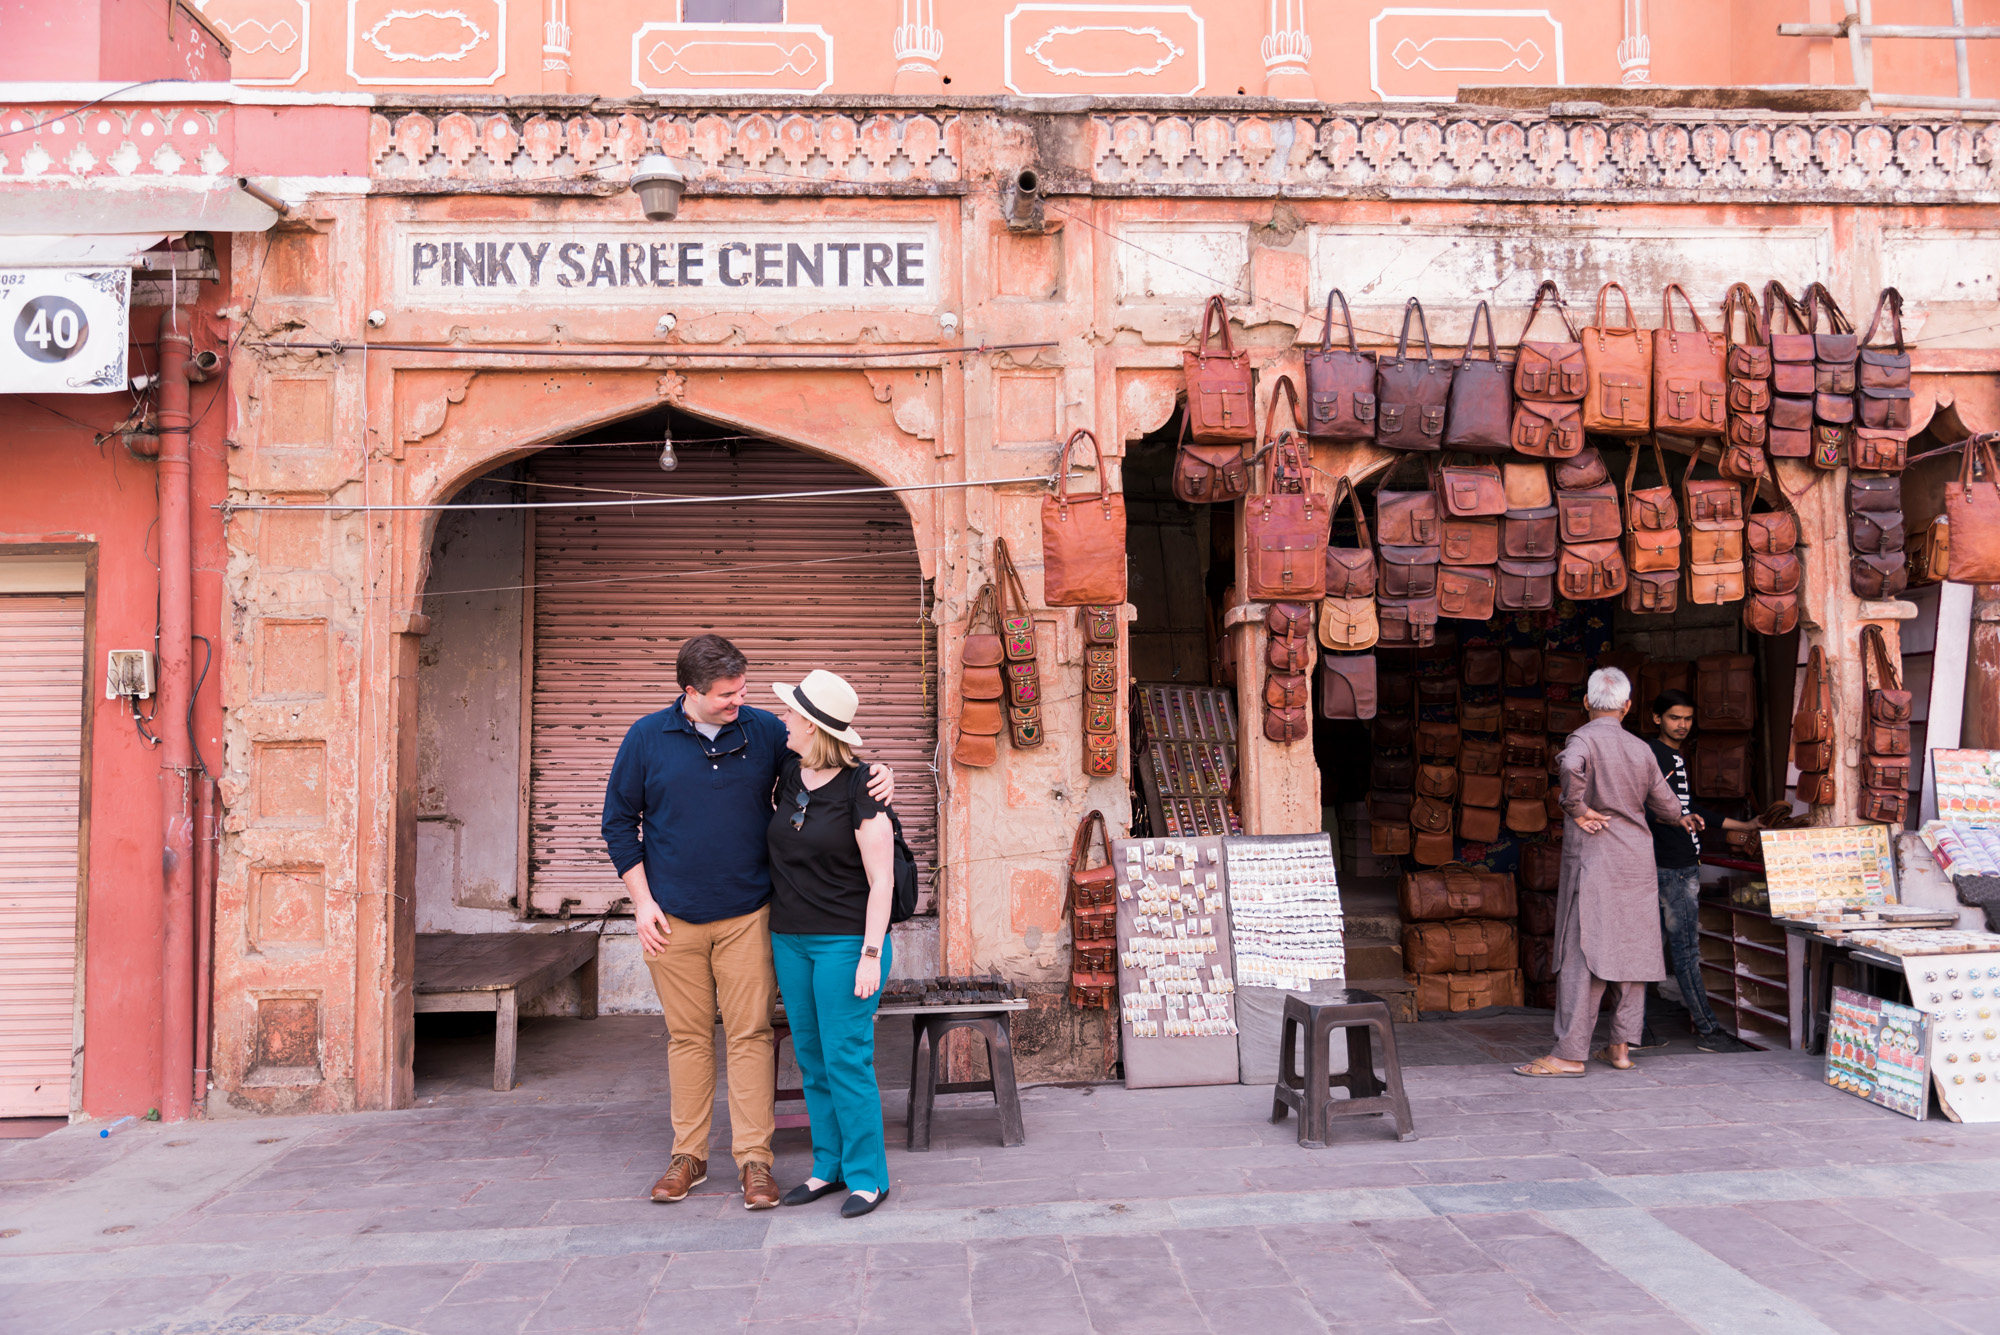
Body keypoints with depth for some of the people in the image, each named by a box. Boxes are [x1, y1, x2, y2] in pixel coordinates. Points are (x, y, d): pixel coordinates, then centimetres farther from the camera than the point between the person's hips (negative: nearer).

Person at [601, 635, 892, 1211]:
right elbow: (619, 822, 6)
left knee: (749, 1034, -1)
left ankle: (754, 1158, 8)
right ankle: (689, 1155, 22)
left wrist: (876, 776, -9)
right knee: (688, 1035, 9)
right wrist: (642, 900, 0)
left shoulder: (765, 730, 0)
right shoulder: (647, 738, -1)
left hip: (747, 914, 0)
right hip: (673, 918, 0)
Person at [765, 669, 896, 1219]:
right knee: (812, 1060, 12)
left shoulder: (858, 792, -14)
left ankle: (868, 1176, 9)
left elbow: (881, 881, -14)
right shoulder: (788, 775, 6)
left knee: (846, 1060, -4)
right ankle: (829, 1165, 24)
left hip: (846, 941, -7)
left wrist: (870, 954, -17)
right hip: (791, 940, 7)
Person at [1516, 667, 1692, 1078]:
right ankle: (1622, 1046, 14)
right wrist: (1682, 816, 40)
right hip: (1638, 860, 6)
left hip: (1594, 860, -6)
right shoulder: (1641, 749, 10)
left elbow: (1571, 766, -32)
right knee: (1632, 950, 10)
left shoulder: (1585, 738, -7)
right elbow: (1669, 808, 17)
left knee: (1584, 955, -6)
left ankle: (1570, 1053, -6)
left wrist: (1576, 808, -17)